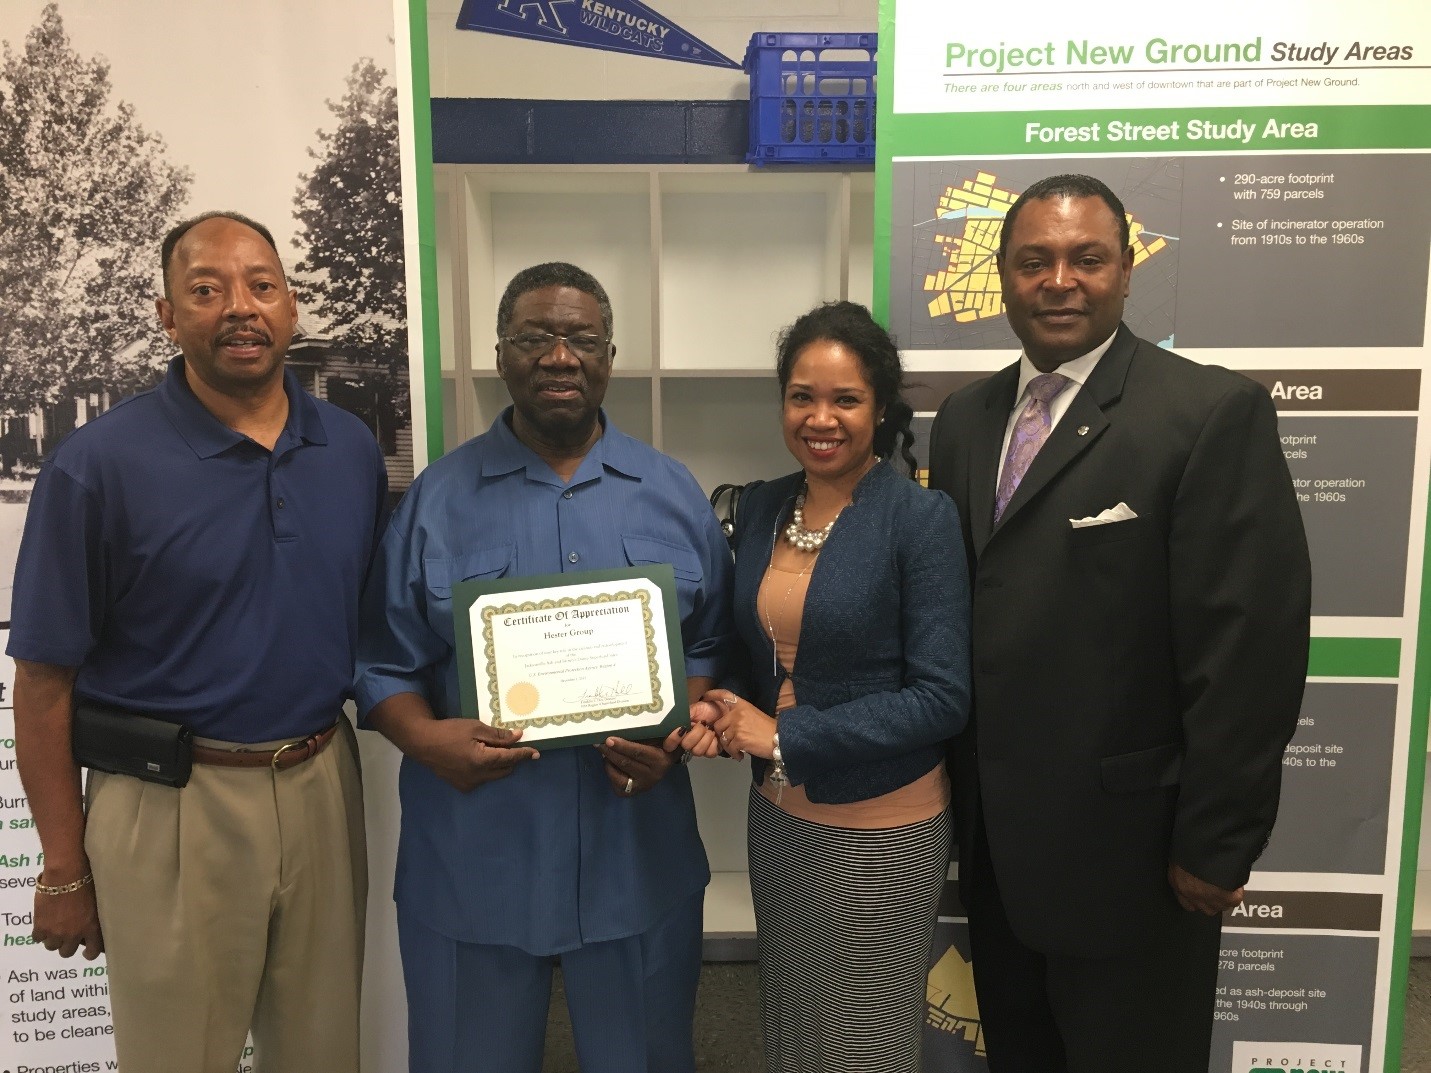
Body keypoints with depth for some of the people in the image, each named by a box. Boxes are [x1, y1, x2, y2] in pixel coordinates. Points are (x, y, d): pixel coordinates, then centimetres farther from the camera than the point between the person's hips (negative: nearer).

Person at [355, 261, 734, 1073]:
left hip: (638, 857, 1)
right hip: (471, 860, -1)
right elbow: (385, 662, 1)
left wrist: (675, 735, -12)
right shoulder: (438, 497, 0)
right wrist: (427, 738, -17)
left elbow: (712, 646, 5)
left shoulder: (674, 494, 3)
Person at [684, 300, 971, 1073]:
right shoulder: (759, 509, 1)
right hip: (776, 816, 5)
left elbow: (941, 698, -18)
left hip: (882, 831, -5)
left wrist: (786, 736, -18)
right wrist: (719, 711, -9)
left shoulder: (922, 518, -16)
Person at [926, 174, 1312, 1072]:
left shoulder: (1212, 413, -14)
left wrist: (1215, 846, -14)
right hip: (991, 838, 6)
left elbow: (1249, 649, -16)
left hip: (1126, 843, -5)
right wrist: (950, 793, 8)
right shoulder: (964, 421, 5)